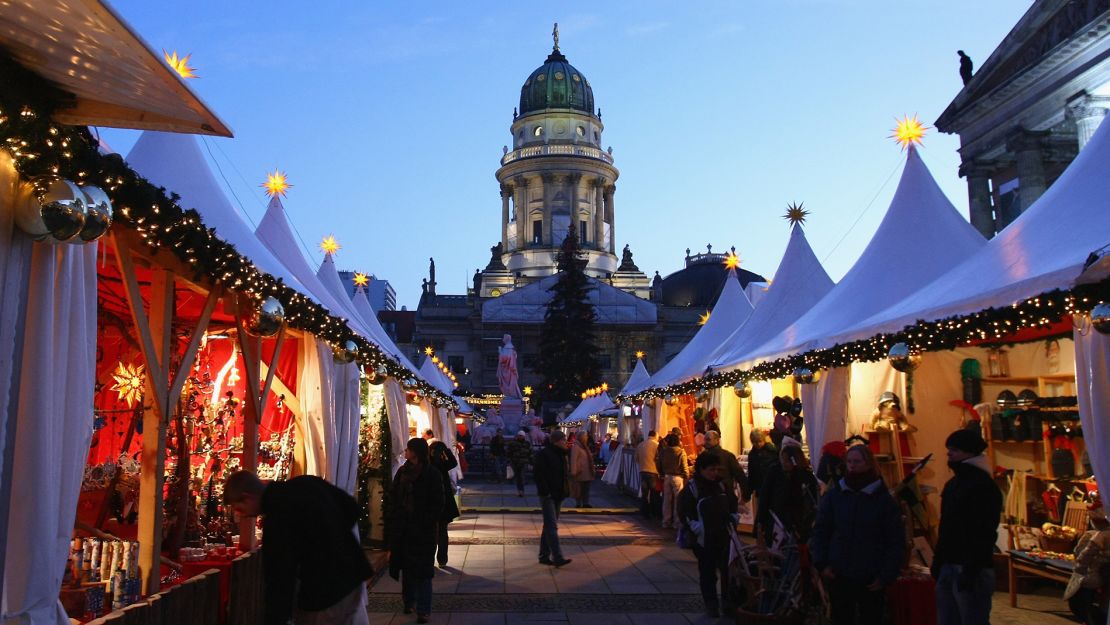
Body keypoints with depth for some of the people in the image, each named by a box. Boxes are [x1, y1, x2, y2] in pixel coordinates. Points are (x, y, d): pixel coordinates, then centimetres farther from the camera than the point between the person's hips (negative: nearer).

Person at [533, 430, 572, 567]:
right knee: (552, 526, -11)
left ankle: (544, 556, 19)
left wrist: (566, 489, 9)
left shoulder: (562, 454, 13)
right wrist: (545, 491, -20)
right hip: (548, 495, -9)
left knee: (549, 526, 13)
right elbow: (537, 474, -18)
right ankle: (557, 557, -14)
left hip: (558, 495, 9)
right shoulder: (543, 454, -13)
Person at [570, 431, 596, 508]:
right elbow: (573, 460, -18)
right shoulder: (576, 447, -13)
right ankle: (578, 504, 6)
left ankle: (585, 503, 17)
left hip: (587, 473, 9)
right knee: (579, 489, -2)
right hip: (580, 473, -9)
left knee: (586, 488, 11)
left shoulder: (585, 446, 16)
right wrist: (573, 472, -22)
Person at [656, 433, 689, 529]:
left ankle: (666, 521, 16)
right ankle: (677, 522, 7)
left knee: (667, 500, 11)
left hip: (666, 477, 4)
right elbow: (684, 467, -11)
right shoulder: (681, 452, -11)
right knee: (678, 500, 4)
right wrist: (686, 478, -4)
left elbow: (659, 464, 3)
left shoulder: (663, 451, -1)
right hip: (678, 477, -4)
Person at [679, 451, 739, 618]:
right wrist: (699, 529, -16)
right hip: (704, 540, -4)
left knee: (728, 570, 9)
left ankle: (729, 601, 25)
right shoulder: (691, 488, -10)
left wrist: (732, 522, 7)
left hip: (724, 537, 4)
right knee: (707, 573, 5)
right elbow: (685, 514, -11)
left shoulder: (722, 485, 5)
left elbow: (733, 505, 19)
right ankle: (711, 604, 18)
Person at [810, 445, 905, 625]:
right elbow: (820, 532, 5)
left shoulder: (883, 499, -3)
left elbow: (896, 541, -1)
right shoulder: (833, 495, 1)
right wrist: (821, 564, -4)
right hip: (839, 576, 1)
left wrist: (887, 576, -6)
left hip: (872, 579, -1)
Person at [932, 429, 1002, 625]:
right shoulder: (953, 483, 16)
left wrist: (971, 570, -24)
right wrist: (938, 560, 17)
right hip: (948, 567, 9)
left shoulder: (983, 487, -12)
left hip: (972, 570, -9)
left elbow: (983, 535, -20)